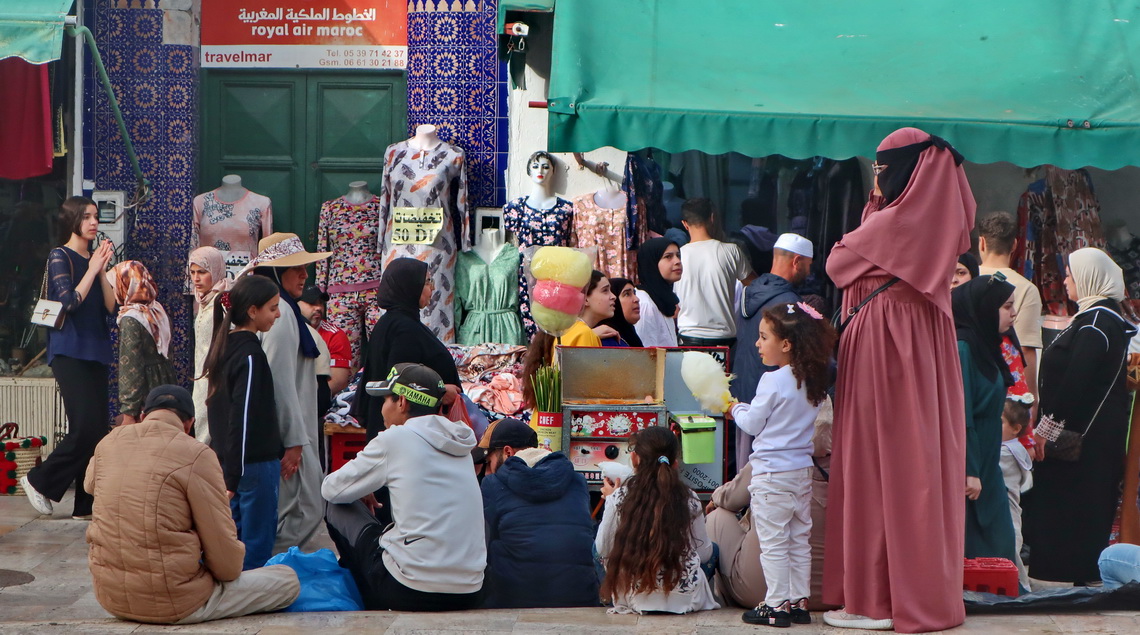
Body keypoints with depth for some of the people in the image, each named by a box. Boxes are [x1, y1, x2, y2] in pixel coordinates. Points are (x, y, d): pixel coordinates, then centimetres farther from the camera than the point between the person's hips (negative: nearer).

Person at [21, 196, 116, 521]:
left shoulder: (94, 259, 15)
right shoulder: (60, 257, -3)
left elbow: (111, 307, 6)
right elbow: (70, 302, -16)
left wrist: (102, 270, -4)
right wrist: (92, 270, -9)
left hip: (96, 353, 7)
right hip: (70, 352, -7)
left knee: (98, 430, 2)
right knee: (85, 428, -15)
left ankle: (86, 505, 6)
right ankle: (40, 481, 3)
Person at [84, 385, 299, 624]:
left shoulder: (108, 443, 2)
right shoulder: (196, 455, -16)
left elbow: (90, 484, 26)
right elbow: (222, 544, -14)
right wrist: (231, 572, 6)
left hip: (109, 596, 6)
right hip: (172, 604, -6)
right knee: (288, 580, 7)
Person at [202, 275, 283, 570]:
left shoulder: (222, 345, 10)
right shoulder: (250, 354, -17)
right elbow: (244, 417, -22)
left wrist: (229, 471, 20)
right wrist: (235, 476, -21)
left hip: (225, 459, 9)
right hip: (255, 464, -9)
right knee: (256, 545, -1)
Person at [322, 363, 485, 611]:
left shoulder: (395, 439, -5)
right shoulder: (460, 446, 12)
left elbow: (331, 490, 6)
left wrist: (362, 493, 26)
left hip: (412, 594, -6)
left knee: (339, 510, 16)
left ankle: (374, 607, 25)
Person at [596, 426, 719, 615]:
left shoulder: (620, 497, -8)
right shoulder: (689, 500, -5)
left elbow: (603, 549, 0)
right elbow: (704, 553, 3)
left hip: (633, 596, -1)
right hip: (684, 597, 1)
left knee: (595, 546, 26)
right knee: (713, 549, 30)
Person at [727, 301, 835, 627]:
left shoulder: (773, 381, -17)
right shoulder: (813, 383, 5)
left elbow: (753, 424, -9)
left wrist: (735, 408, 10)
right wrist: (747, 410, 24)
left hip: (772, 473, -8)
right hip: (802, 469, 8)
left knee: (773, 544, 0)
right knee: (799, 541, 14)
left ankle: (777, 605, 4)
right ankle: (799, 601, 19)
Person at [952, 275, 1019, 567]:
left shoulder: (983, 346, 12)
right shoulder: (961, 349, -18)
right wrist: (968, 471, -22)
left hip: (985, 469, 10)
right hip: (966, 470, -10)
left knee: (998, 547, 9)